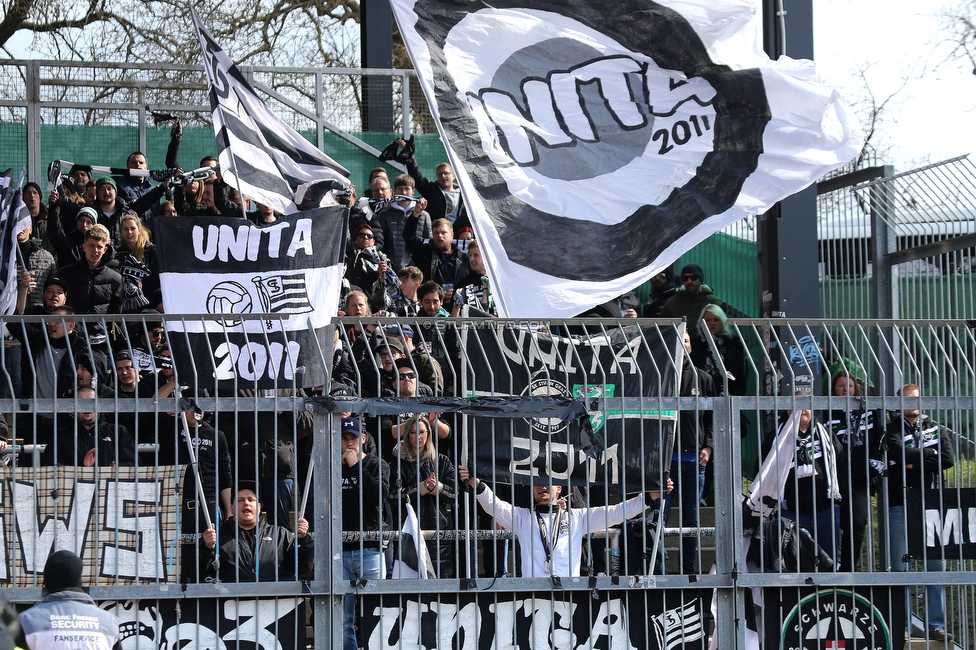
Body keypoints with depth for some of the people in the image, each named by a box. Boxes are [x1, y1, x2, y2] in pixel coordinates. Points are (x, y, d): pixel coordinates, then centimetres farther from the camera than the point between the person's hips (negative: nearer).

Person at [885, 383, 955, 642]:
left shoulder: (938, 430, 15)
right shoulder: (892, 430, 8)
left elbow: (948, 460, -1)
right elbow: (900, 453, -12)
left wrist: (914, 463, -6)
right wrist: (930, 454, -5)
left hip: (931, 503, 2)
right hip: (901, 505, -2)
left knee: (936, 566, 0)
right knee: (900, 567, -2)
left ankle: (936, 624, 3)